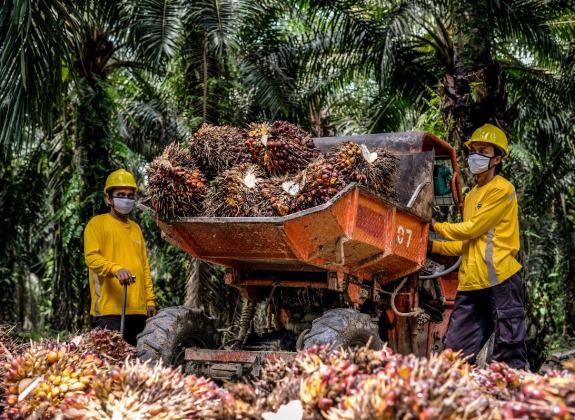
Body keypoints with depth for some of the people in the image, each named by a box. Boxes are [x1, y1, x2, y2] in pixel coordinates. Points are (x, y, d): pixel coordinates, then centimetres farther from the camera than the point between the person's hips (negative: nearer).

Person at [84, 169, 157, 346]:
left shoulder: (136, 228, 22)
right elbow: (91, 257, -11)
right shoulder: (98, 223, 3)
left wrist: (150, 299, 15)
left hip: (138, 308, 7)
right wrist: (116, 269, -28)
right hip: (110, 307, -6)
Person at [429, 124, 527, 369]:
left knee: (509, 357, -5)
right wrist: (433, 246, 12)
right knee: (456, 352, 5)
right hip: (471, 284, 8)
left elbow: (471, 229, -9)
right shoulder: (472, 195, 21)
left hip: (500, 280, -8)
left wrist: (437, 226, 5)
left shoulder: (502, 190, -5)